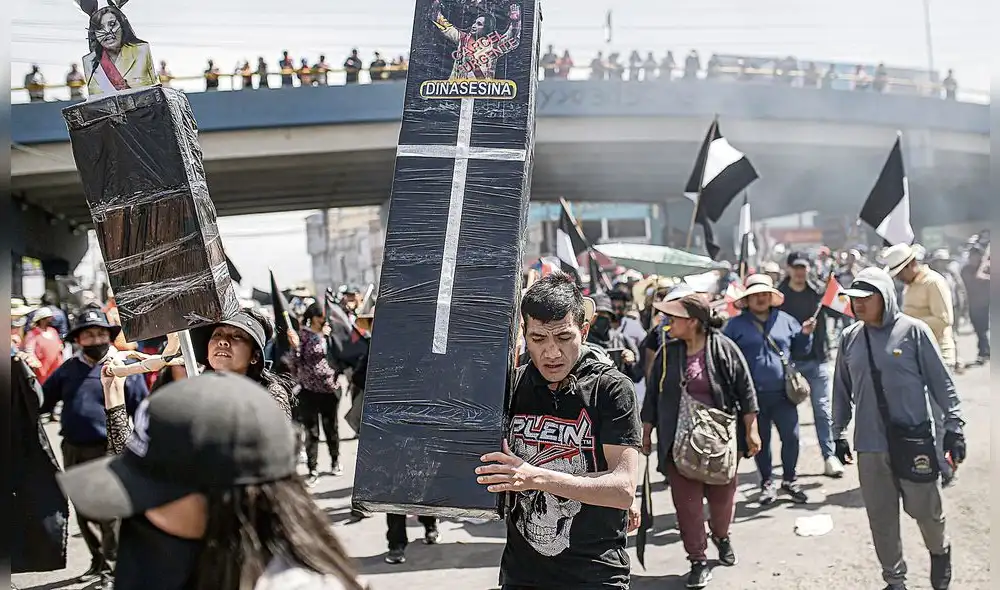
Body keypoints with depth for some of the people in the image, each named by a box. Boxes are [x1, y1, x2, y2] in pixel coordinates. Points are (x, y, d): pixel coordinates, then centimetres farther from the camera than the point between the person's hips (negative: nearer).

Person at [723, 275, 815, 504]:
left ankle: (790, 480, 20)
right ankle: (767, 483, 25)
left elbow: (800, 350, 14)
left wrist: (805, 334, -5)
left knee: (791, 437, 1)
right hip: (753, 396, -1)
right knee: (761, 441, 10)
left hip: (782, 393, 1)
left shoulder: (785, 321, 7)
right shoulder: (736, 325, 1)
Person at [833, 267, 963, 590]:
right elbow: (842, 390, 13)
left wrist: (953, 426, -4)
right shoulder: (850, 337, 4)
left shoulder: (913, 331, -6)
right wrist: (839, 433, 15)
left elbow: (941, 381, -2)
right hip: (870, 445, 3)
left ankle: (939, 551, 38)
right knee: (881, 517, 7)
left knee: (925, 508, 6)